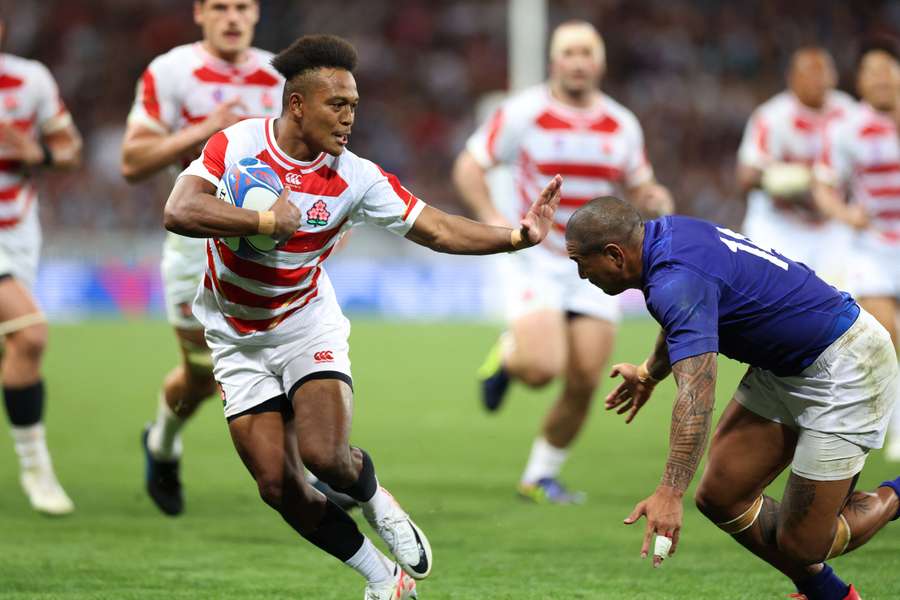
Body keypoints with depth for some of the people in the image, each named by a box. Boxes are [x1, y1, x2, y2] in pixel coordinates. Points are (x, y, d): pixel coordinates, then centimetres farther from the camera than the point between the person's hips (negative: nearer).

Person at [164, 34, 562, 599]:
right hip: (238, 339, 0)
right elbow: (180, 212, -29)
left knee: (325, 453, -24)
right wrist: (269, 221, -32)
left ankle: (377, 502, 13)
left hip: (308, 326, 0)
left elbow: (437, 230, -14)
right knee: (278, 484, -6)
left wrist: (518, 236, -26)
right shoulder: (236, 145, -17)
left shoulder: (355, 177, -14)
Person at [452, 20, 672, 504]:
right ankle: (508, 355, 15)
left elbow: (638, 187, 14)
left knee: (584, 384, -1)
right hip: (537, 260, -4)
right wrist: (491, 217, -19)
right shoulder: (523, 113, -9)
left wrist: (654, 198, -9)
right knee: (541, 368, -22)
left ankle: (540, 476, 18)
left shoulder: (622, 125, 2)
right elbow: (468, 166, -4)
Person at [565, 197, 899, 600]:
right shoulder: (666, 232, 1)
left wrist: (670, 493, -49)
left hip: (845, 367, -10)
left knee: (802, 544, -10)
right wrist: (648, 374, 44)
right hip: (785, 367, 10)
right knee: (720, 497, 3)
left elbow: (697, 392, -42)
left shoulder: (677, 280, -29)